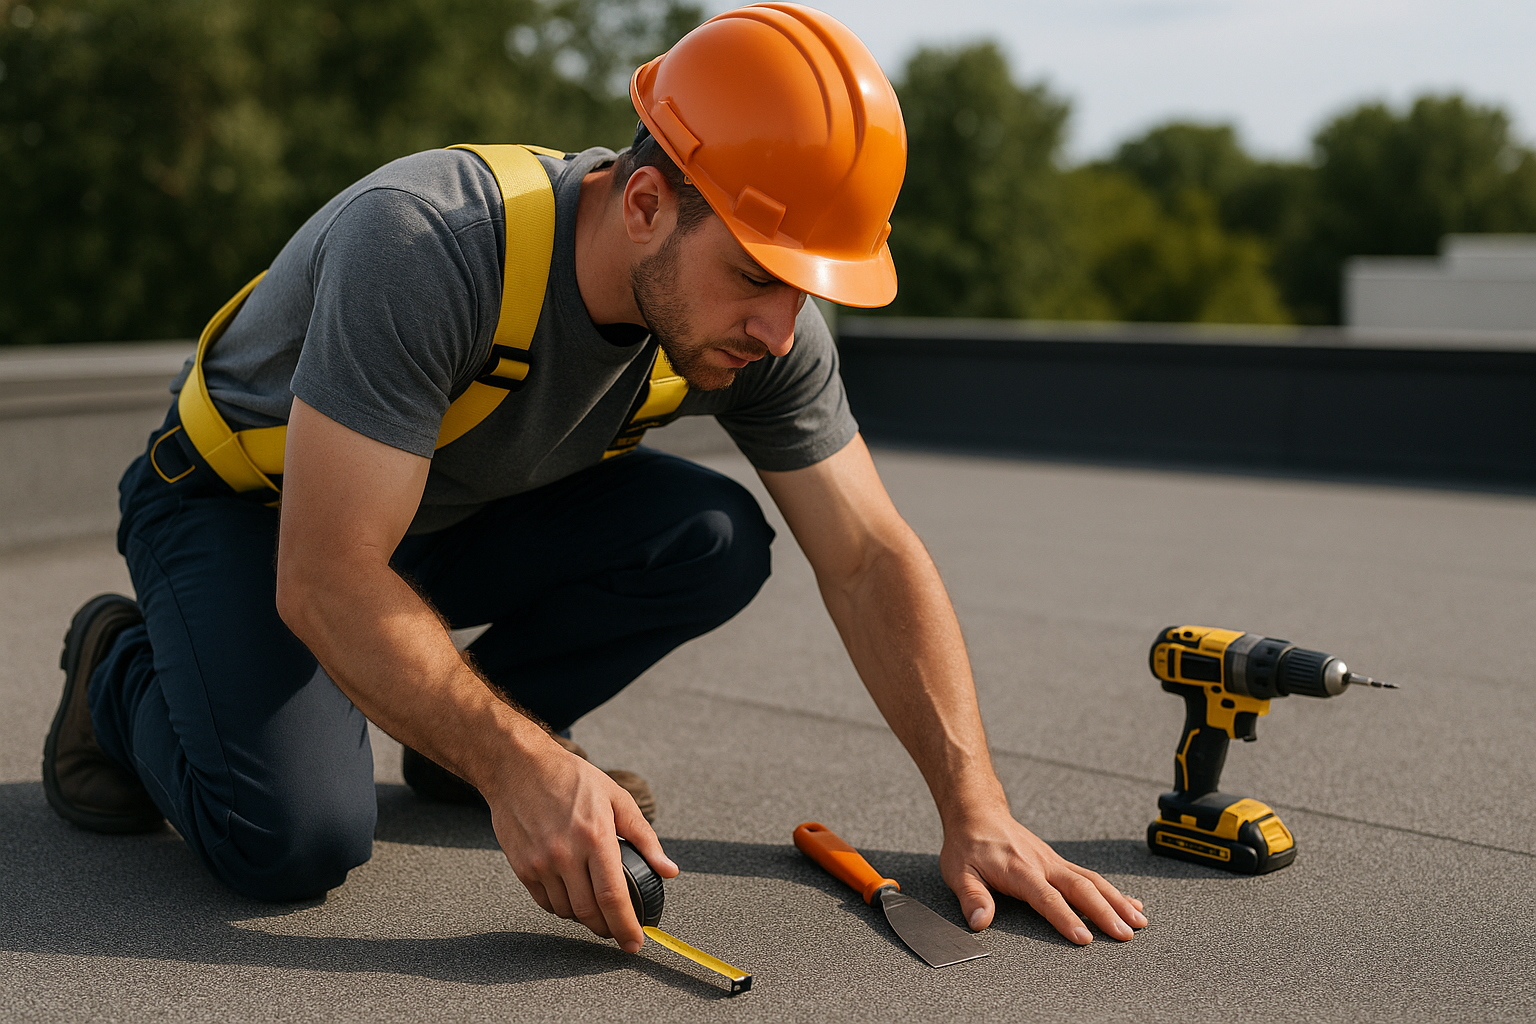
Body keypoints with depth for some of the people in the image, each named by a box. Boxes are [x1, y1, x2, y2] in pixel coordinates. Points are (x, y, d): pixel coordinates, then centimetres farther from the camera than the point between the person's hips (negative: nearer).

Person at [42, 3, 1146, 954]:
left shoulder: (766, 326, -19)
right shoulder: (422, 247, -38)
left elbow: (872, 561, -14)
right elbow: (325, 584, -37)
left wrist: (976, 811, -20)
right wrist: (520, 768, -42)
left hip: (464, 513, 5)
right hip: (247, 503, -5)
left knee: (714, 541, -19)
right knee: (297, 837, -27)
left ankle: (454, 740, 4)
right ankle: (124, 670, 6)